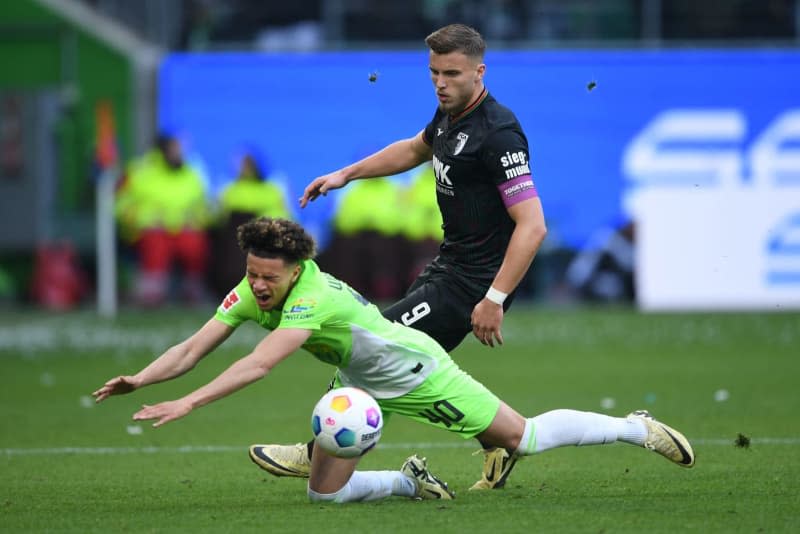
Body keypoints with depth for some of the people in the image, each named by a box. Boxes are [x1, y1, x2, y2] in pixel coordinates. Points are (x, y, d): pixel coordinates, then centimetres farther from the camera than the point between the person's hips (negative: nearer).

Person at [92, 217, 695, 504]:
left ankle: (635, 428, 19)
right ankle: (414, 482, 24)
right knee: (326, 491, -1)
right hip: (361, 382, 7)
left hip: (414, 370, -7)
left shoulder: (311, 298, -38)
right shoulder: (251, 291, -15)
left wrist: (188, 403, -53)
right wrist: (140, 379, -32)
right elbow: (193, 349, -16)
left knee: (523, 438, 1)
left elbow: (258, 365, -47)